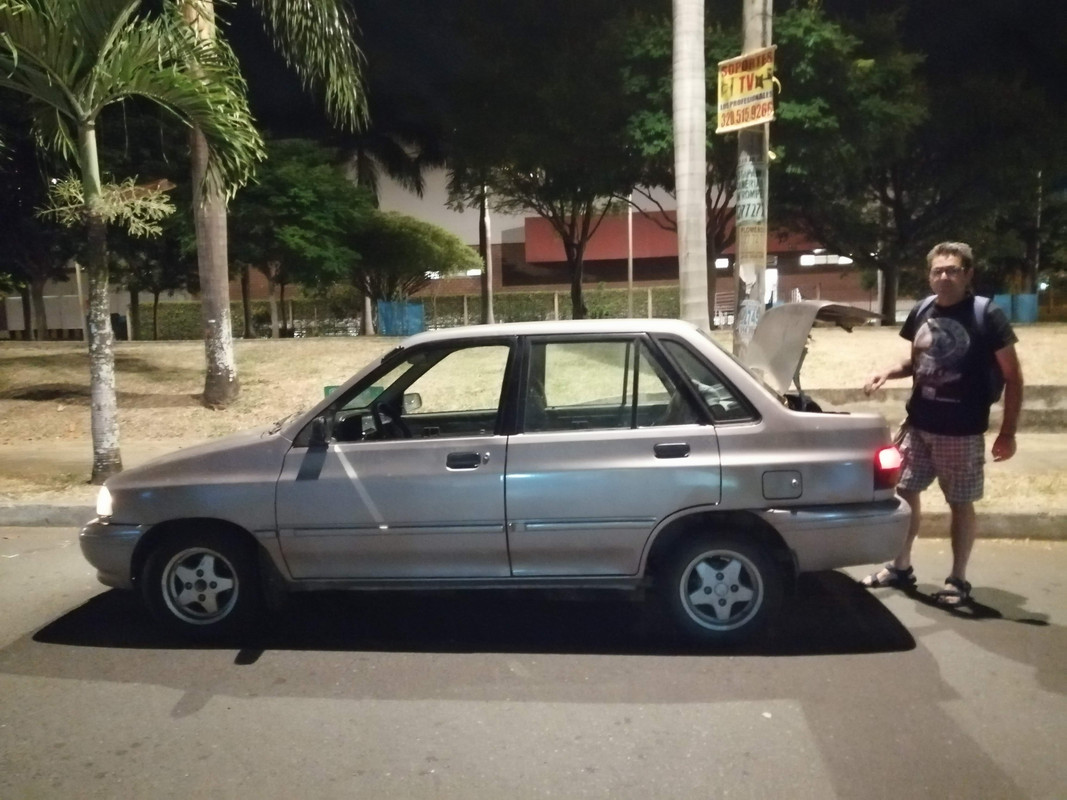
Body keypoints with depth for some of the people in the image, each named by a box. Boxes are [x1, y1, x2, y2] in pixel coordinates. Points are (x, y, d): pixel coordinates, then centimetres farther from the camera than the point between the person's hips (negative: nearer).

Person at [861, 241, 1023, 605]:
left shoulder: (987, 315, -12)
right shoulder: (921, 311, 2)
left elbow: (1013, 377, -7)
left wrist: (1007, 432, -10)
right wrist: (888, 372, -4)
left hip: (962, 432, -5)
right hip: (918, 425, 5)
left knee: (960, 504, 7)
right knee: (906, 493, 12)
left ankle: (958, 580, 22)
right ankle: (900, 567, 28)